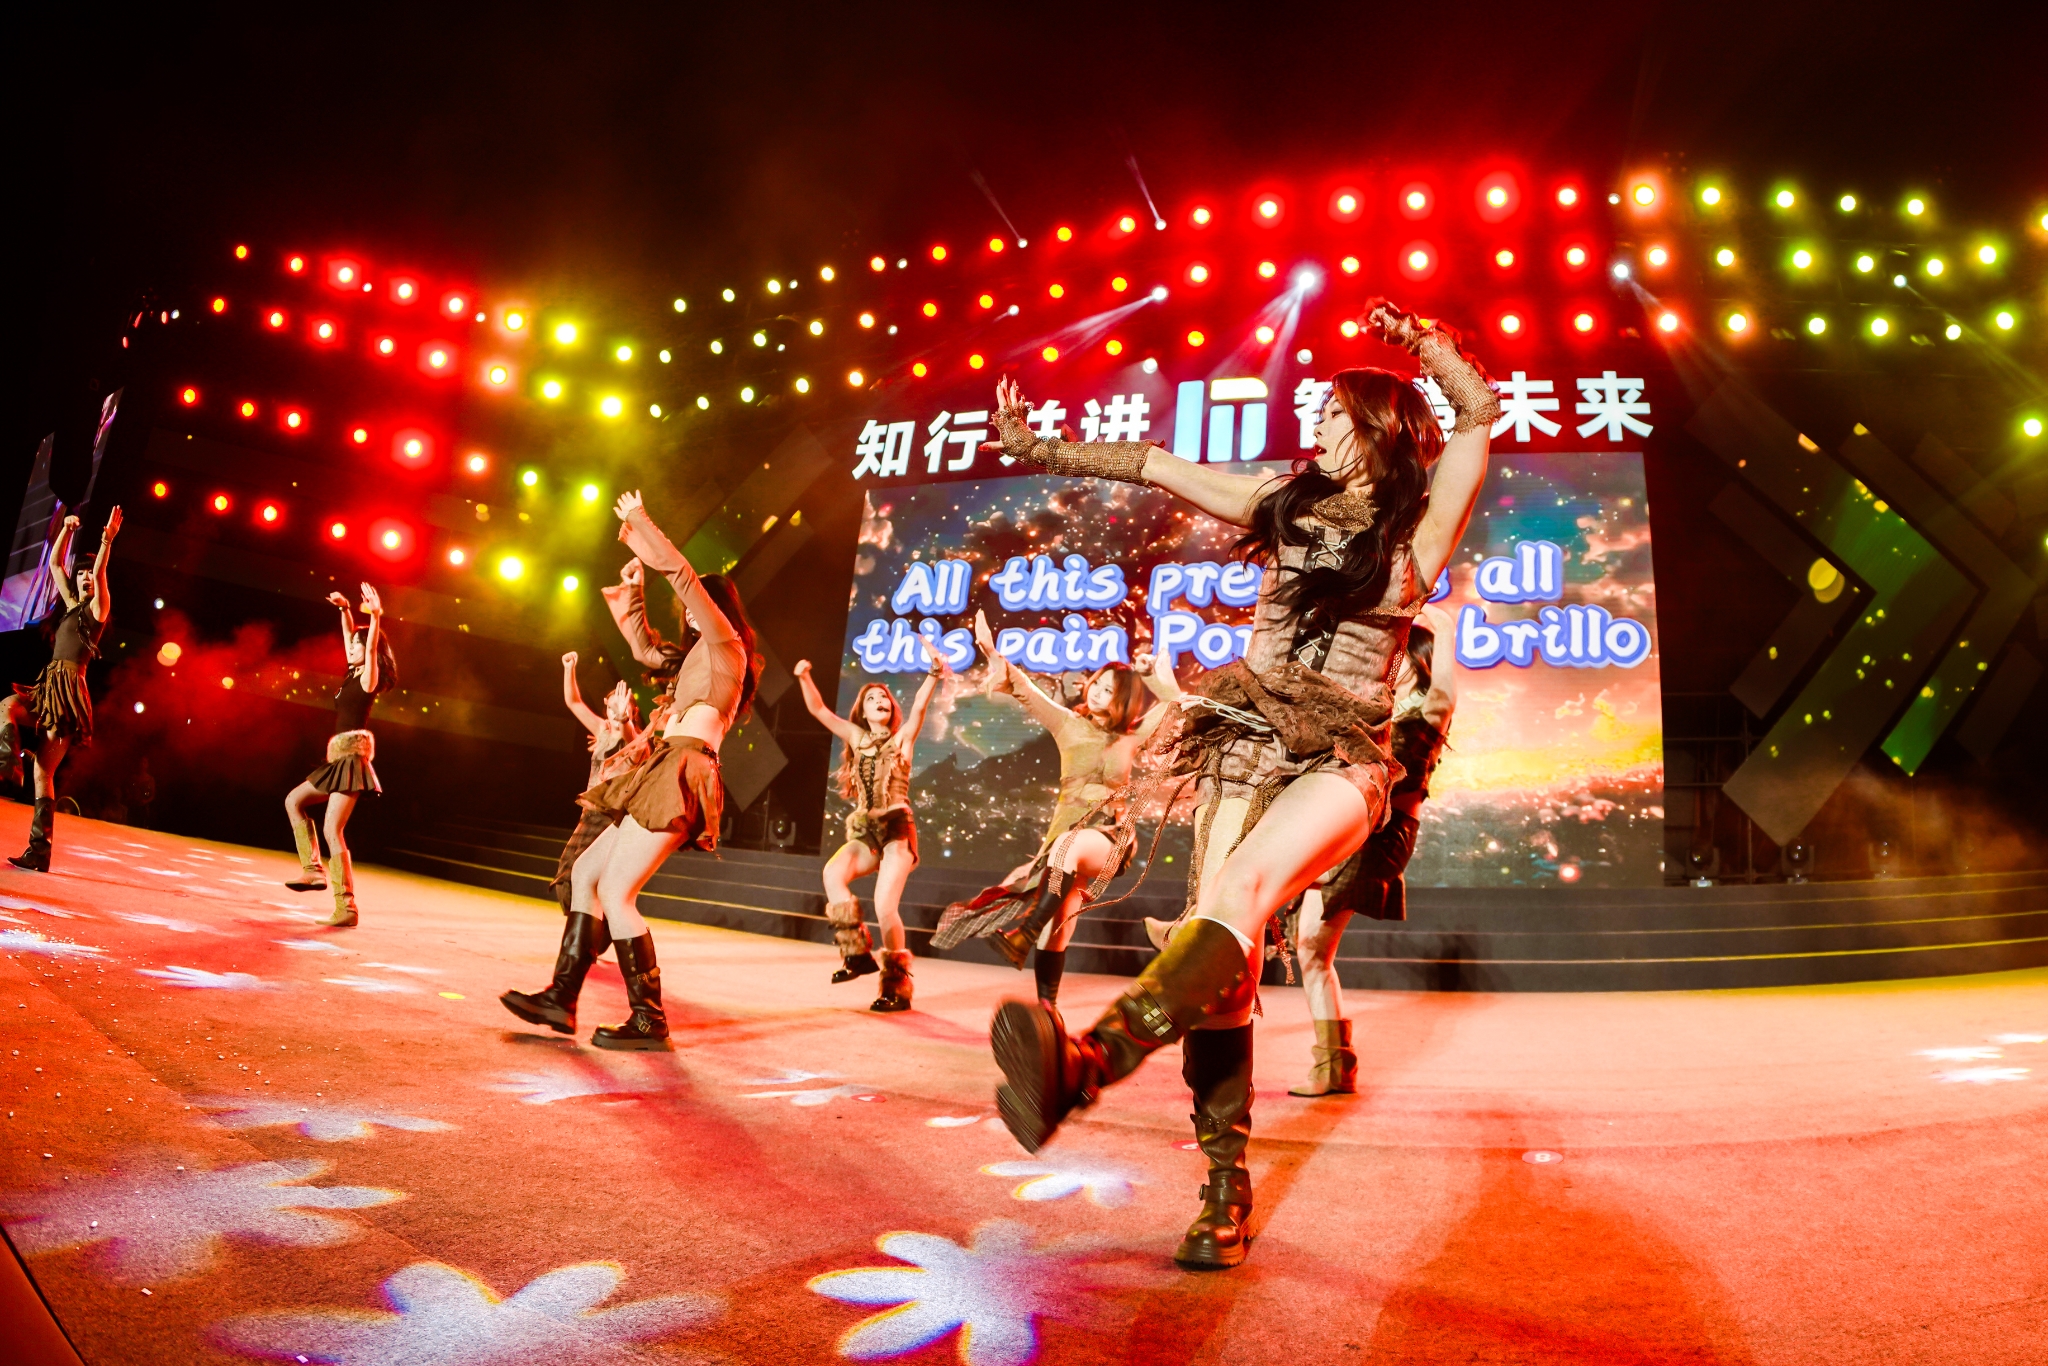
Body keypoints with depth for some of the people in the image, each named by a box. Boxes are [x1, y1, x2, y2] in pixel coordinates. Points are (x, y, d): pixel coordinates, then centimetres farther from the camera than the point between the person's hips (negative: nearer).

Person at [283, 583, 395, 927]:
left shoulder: (369, 677, -8)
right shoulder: (353, 674, 15)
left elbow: (372, 647, -26)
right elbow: (349, 634, 27)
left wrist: (375, 618, -37)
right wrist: (345, 609, 22)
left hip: (353, 754, -10)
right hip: (340, 756, 10)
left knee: (333, 829, -13)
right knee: (294, 800, 22)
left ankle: (346, 909, -14)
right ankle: (314, 869, 16)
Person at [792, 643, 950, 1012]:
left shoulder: (903, 737, 5)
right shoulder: (857, 738, 13)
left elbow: (919, 706, -12)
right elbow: (818, 709, 7)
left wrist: (934, 673, -27)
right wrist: (805, 678, -9)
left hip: (897, 830, -3)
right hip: (865, 832, 4)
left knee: (884, 906, -18)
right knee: (833, 873, -27)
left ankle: (897, 988, -3)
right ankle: (857, 953, -14)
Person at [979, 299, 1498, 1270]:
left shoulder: (1418, 529, 8)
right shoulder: (1284, 499, 17)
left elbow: (1479, 412, 4)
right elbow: (1158, 464, 19)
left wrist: (1419, 342, 8)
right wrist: (1039, 449, 22)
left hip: (1340, 760, -4)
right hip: (1247, 742, 4)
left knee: (1243, 889, -32)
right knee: (1221, 949, -12)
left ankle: (1086, 1063, -54)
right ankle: (1226, 1186, -10)